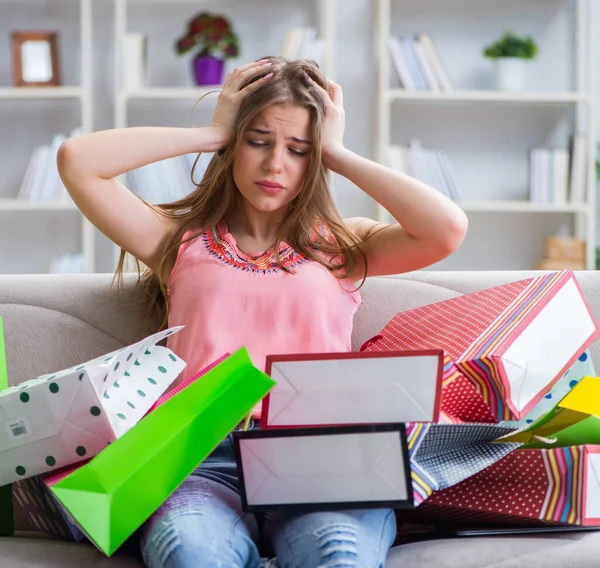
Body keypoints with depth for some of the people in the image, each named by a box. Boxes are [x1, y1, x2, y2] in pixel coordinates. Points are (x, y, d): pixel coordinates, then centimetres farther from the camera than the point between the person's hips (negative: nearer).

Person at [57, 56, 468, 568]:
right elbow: (77, 160, 9)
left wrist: (337, 155, 11)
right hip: (206, 459, 1)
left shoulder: (341, 246, 21)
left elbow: (447, 228, 2)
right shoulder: (183, 240, 22)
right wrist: (210, 134, 14)